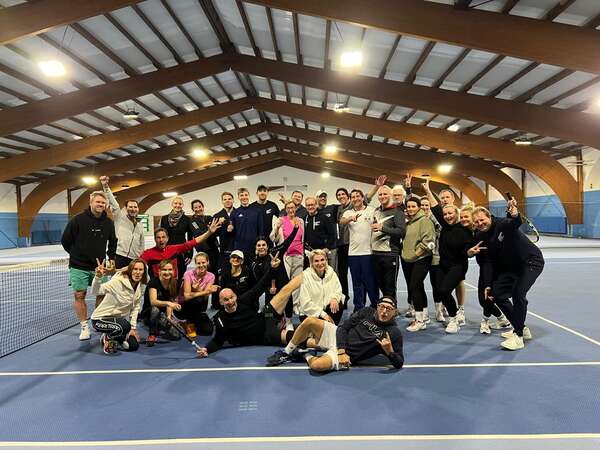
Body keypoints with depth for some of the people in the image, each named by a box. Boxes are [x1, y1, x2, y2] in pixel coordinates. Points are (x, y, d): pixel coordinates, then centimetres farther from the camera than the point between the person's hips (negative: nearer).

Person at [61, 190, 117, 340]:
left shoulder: (108, 222, 3)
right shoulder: (78, 219, -9)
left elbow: (113, 242, 19)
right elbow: (65, 241, 0)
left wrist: (111, 257, 11)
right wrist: (76, 255, 9)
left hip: (99, 266, 3)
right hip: (79, 266, -3)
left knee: (102, 294, 6)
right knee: (79, 296, 0)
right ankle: (84, 326, 12)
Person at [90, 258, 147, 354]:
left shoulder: (141, 287, -3)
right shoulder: (118, 281, -24)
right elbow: (95, 291, -37)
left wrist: (133, 328, 0)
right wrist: (98, 277, -57)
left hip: (118, 319, 7)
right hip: (101, 318, -7)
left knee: (133, 346, 0)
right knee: (125, 326, -36)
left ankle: (111, 337, 26)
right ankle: (107, 338, -1)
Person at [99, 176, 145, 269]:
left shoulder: (140, 226, 20)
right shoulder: (120, 217, 7)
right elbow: (113, 203, -5)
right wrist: (105, 187, -15)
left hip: (134, 260, 4)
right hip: (119, 257, -4)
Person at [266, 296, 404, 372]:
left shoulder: (394, 333, -8)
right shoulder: (367, 312, 0)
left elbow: (399, 364, -7)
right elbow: (343, 328, -1)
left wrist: (389, 350, -28)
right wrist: (341, 350, -15)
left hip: (348, 355, -4)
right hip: (337, 336, 4)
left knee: (317, 365, -34)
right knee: (310, 321, -21)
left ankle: (307, 356, 5)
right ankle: (287, 353, 1)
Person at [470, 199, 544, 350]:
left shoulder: (502, 224, -22)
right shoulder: (481, 237, -3)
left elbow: (516, 223, -46)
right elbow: (489, 262, -2)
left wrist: (515, 215, -70)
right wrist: (488, 285, -8)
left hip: (531, 261, -8)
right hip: (512, 266, 8)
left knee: (518, 293, -25)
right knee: (497, 294, 2)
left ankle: (519, 336, -13)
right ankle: (521, 329, 20)